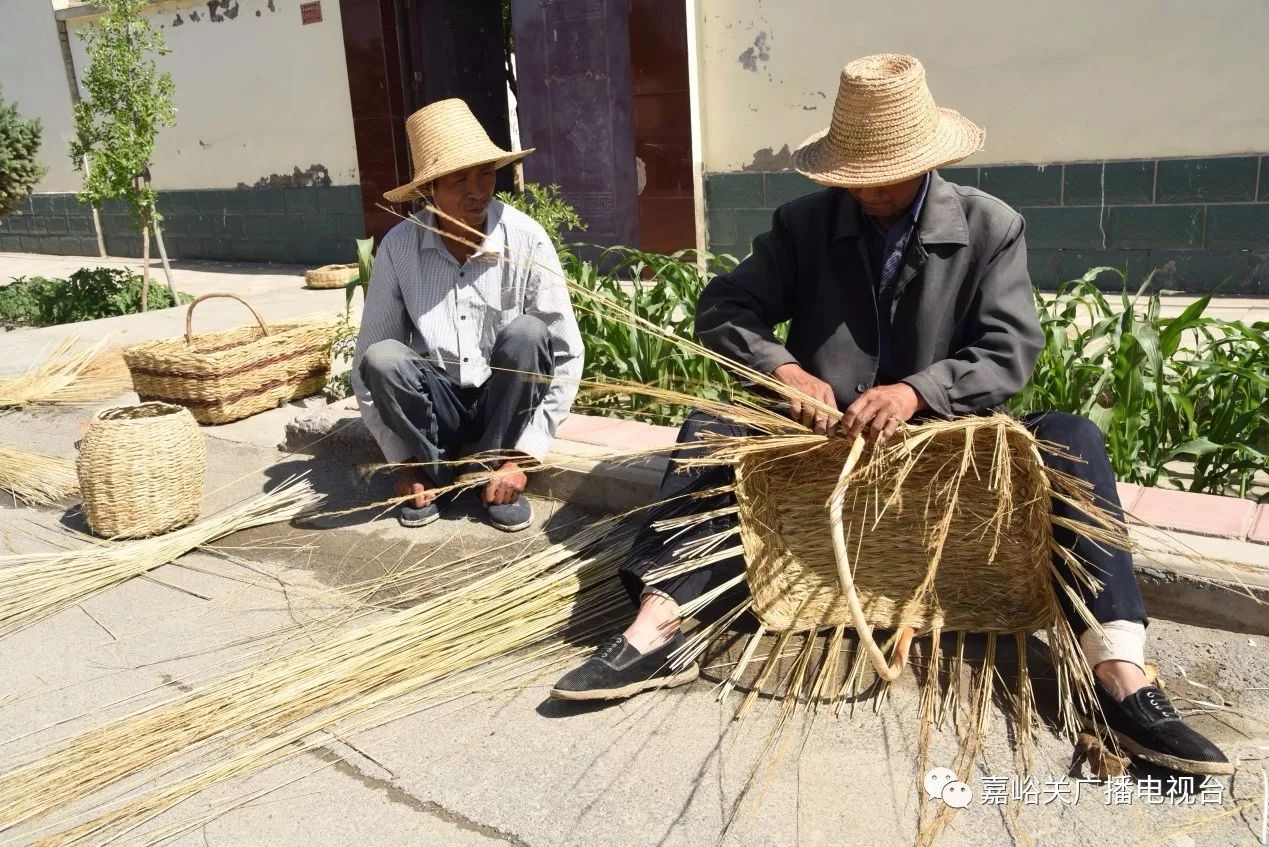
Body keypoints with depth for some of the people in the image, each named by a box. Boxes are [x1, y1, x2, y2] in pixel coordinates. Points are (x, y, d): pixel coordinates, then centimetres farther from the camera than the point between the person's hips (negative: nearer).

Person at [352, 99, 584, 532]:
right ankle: (431, 470, -4)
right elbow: (367, 361, -6)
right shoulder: (399, 247, -11)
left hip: (507, 407, 0)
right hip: (437, 407, 1)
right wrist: (403, 458, -10)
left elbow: (567, 356, -14)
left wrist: (522, 455, -17)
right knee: (381, 357, -28)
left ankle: (493, 467, -10)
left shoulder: (526, 240, -14)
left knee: (526, 333, -29)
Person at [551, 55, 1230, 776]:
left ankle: (1123, 682, -29)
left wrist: (915, 391, -31)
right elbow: (721, 309, -6)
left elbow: (1011, 353, -13)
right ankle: (656, 633, -28)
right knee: (710, 430, -20)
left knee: (1074, 440, -24)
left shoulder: (991, 226, -4)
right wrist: (786, 371, -26)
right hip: (825, 435, 1)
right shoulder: (804, 224, 0)